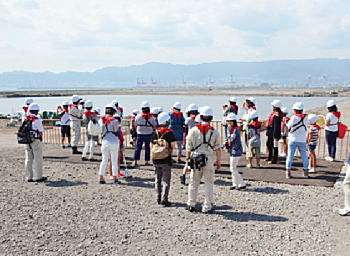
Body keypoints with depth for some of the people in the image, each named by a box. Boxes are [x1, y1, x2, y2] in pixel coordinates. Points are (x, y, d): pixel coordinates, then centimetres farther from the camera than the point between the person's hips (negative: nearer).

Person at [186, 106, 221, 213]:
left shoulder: (193, 130, -2)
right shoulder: (214, 132, -4)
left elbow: (188, 147, 1)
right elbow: (218, 148, -3)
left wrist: (187, 158, 12)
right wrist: (218, 161, 7)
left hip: (195, 158, 1)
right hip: (209, 160, -1)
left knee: (194, 182, 13)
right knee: (208, 183, 7)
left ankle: (191, 204, 20)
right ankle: (207, 206, 9)